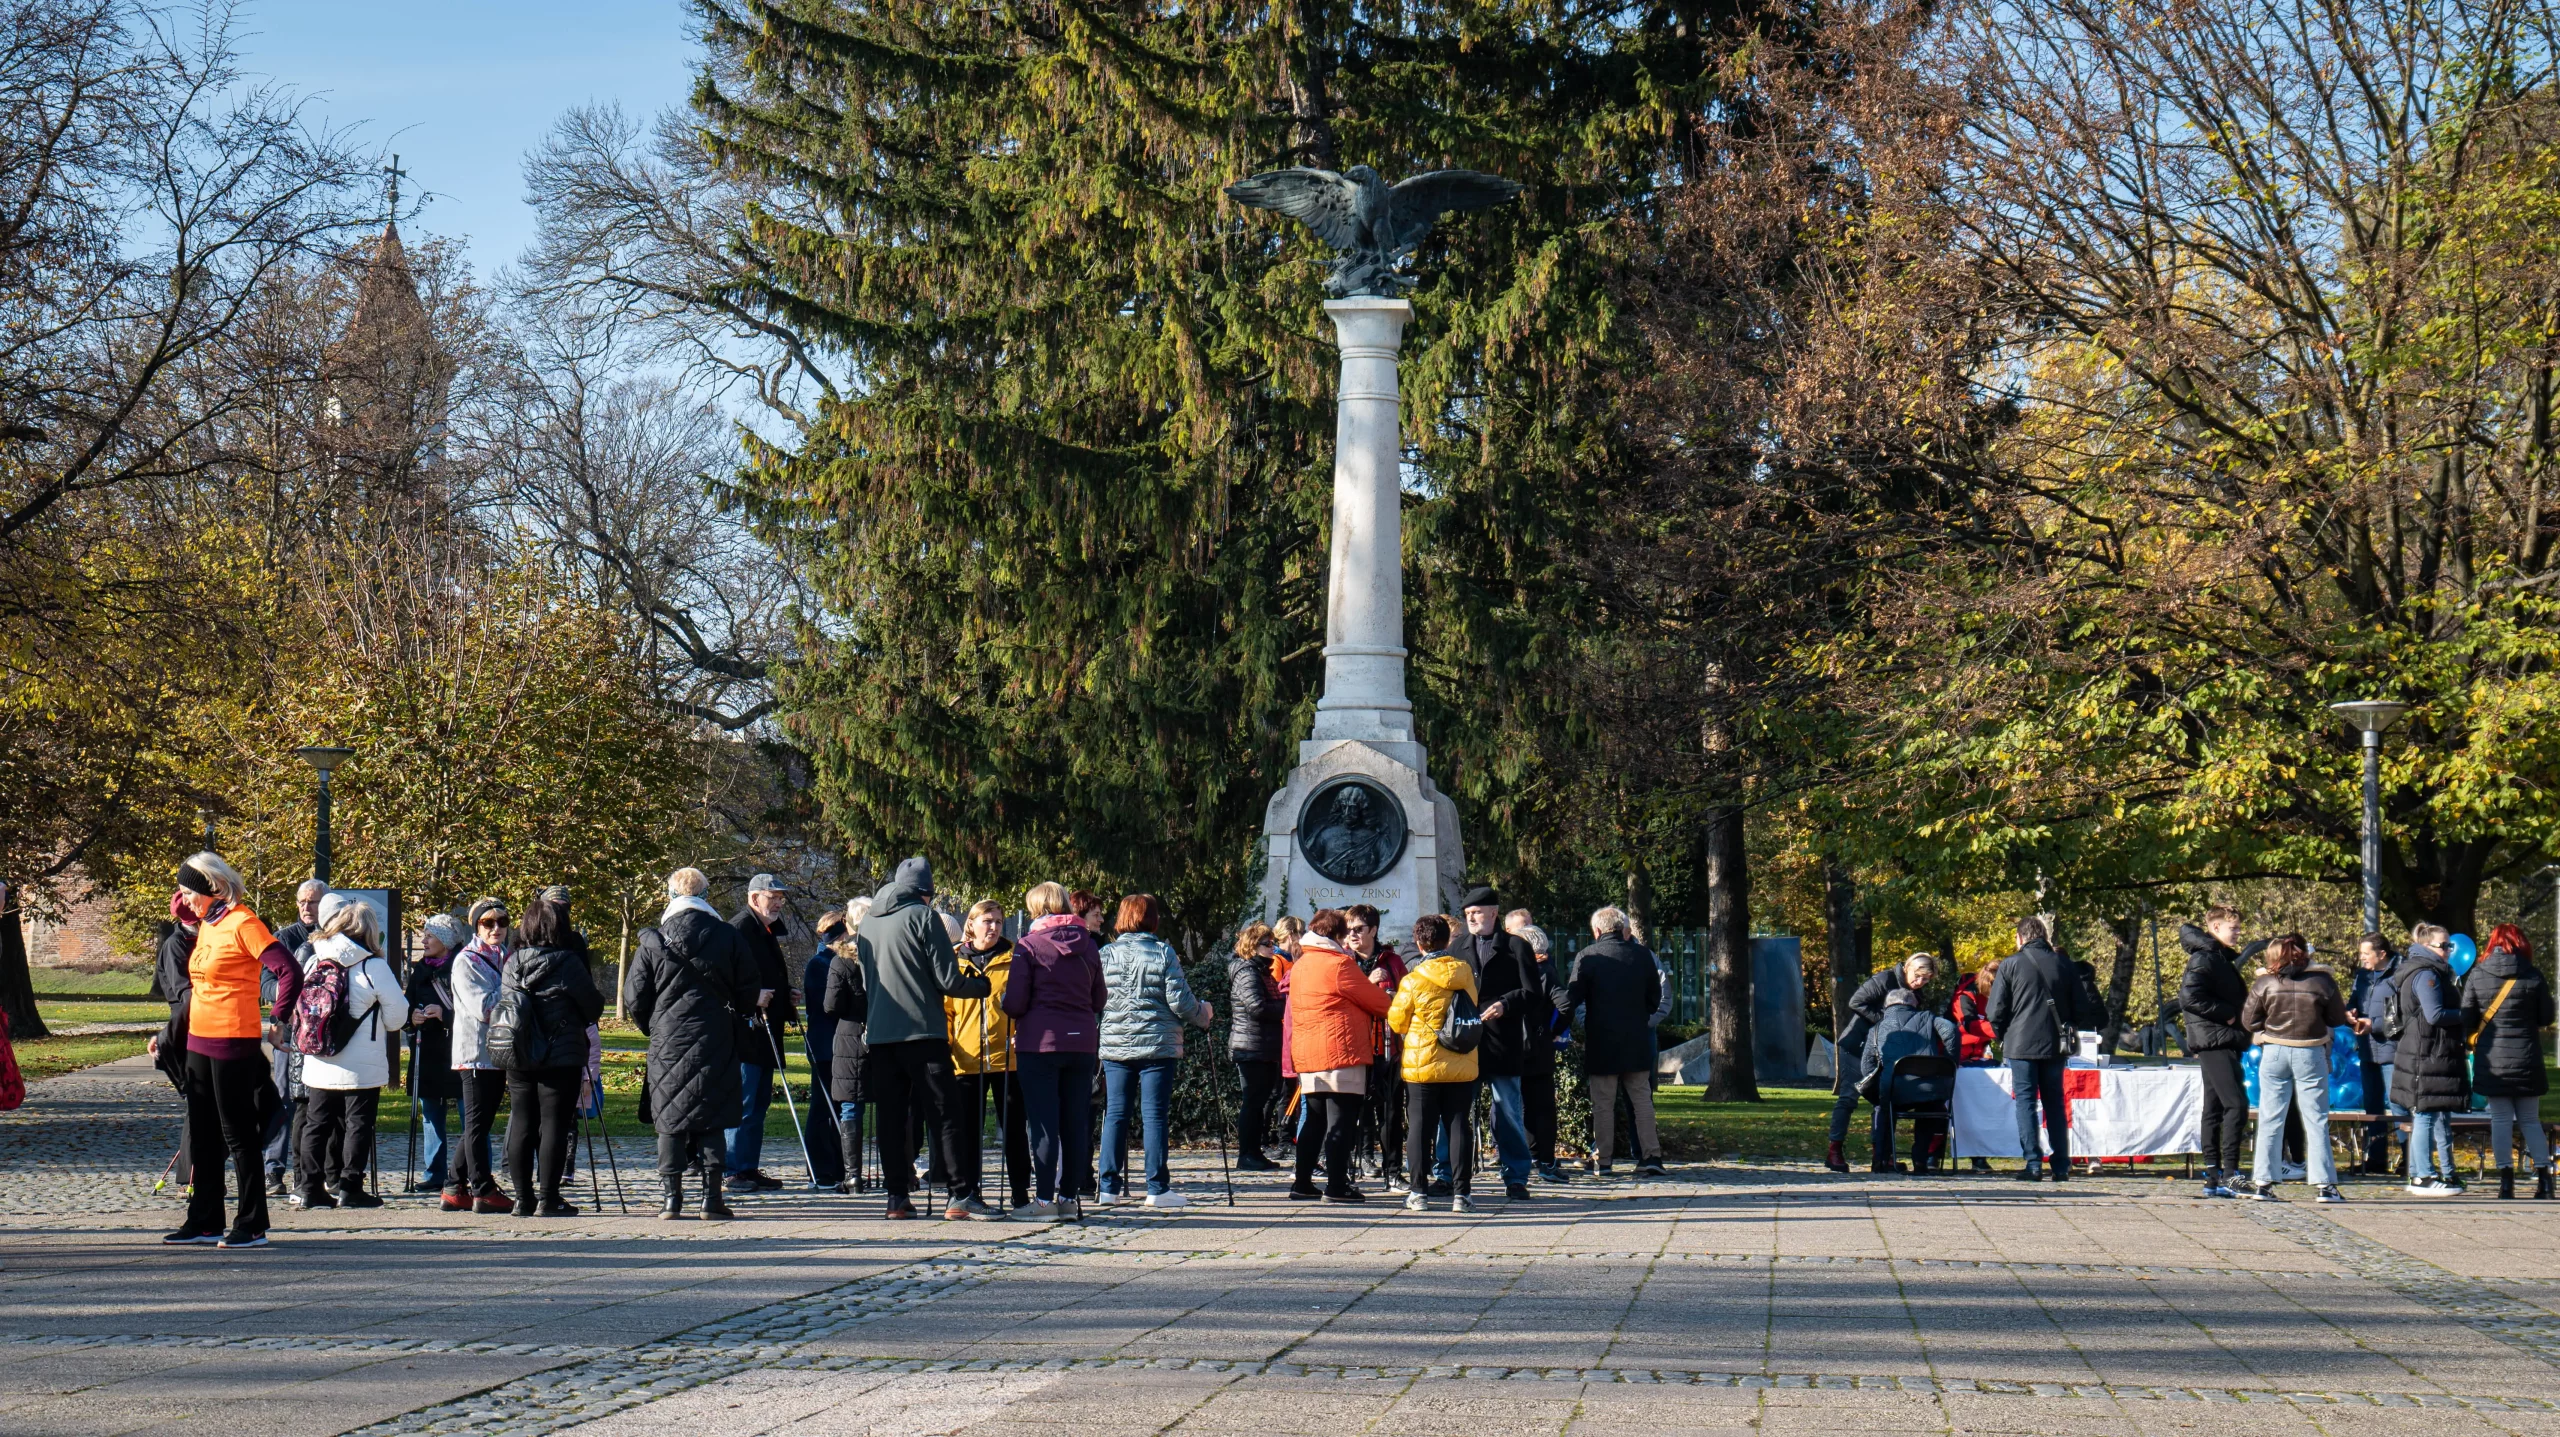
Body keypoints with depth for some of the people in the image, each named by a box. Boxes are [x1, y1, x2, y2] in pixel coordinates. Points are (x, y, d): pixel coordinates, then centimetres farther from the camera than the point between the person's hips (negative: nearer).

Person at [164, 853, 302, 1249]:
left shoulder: (242, 924, -14)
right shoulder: (207, 925, 11)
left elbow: (290, 972, -19)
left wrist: (276, 1022, -16)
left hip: (233, 1042, -9)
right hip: (199, 1039, 9)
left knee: (238, 1135, -3)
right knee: (202, 1136, 13)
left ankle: (252, 1226, 3)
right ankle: (204, 1222, 20)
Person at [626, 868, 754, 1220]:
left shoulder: (652, 941, -3)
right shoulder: (727, 937, -1)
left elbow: (634, 998, 0)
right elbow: (748, 995, 2)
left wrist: (650, 1027, 19)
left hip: (668, 1042, 0)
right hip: (716, 1042, 0)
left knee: (670, 1117, 6)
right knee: (711, 1119, 6)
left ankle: (672, 1197, 3)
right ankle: (712, 1195, 2)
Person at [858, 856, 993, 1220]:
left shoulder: (869, 920, 13)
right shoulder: (923, 916, -6)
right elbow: (948, 981, -9)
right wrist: (984, 986, 7)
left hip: (878, 1034, 5)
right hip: (922, 1032, -5)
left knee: (891, 1117, 8)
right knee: (946, 1115, -3)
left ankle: (898, 1196, 5)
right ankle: (962, 1195, -8)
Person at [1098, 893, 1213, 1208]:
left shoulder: (1106, 954, 3)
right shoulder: (1164, 952, -4)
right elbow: (1178, 1001, -7)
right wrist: (1204, 1014, 11)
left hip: (1115, 1045, 3)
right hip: (1158, 1045, -3)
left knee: (1115, 1114, 6)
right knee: (1155, 1114, -1)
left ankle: (1110, 1186, 5)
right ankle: (1157, 1188, -2)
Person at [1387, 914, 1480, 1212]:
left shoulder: (1413, 980, -12)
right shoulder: (1465, 973, 0)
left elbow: (1396, 1022, -3)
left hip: (1421, 1066, -3)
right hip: (1462, 1066, 3)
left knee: (1419, 1128, 4)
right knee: (1459, 1126, 6)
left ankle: (1418, 1191, 3)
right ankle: (1461, 1193, 4)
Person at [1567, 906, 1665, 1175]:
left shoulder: (1587, 956, -7)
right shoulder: (1642, 954, 3)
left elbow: (1572, 997, -7)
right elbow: (1655, 996, 10)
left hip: (1601, 1042, -2)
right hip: (1637, 1039, 2)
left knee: (1603, 1103, 3)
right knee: (1642, 1099, 8)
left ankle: (1602, 1160, 3)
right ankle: (1650, 1155, 3)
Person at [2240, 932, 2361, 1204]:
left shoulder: (2265, 983, -4)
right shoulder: (2322, 980, -5)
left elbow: (2248, 1021, 1)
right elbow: (2337, 1018, 2)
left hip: (2274, 1054, 1)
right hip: (2311, 1054, -1)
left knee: (2270, 1120, 7)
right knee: (2316, 1120, 5)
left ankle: (2263, 1183, 5)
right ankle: (2325, 1185, 2)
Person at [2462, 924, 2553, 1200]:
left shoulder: (2477, 975, -4)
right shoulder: (2533, 975, -3)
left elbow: (2467, 1019, -1)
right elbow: (2546, 1018, 4)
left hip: (2492, 1060, -1)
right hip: (2526, 1059, 1)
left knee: (2500, 1120, 3)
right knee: (2530, 1120, 11)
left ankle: (2506, 1181, -2)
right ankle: (2544, 1178, 7)